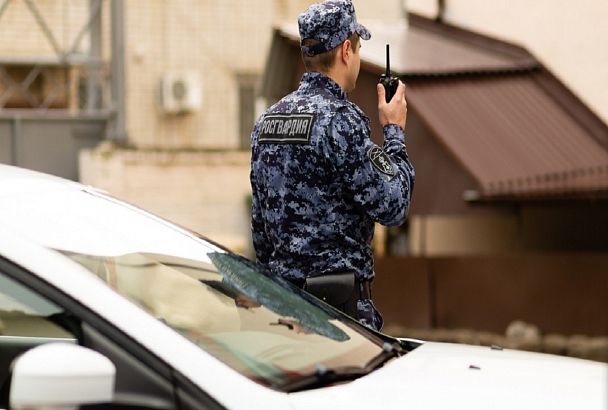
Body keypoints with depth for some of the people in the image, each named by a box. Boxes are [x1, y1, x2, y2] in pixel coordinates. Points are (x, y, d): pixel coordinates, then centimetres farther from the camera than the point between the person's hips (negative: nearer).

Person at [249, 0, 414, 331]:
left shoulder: (266, 121, 10)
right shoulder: (341, 120, -14)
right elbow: (393, 206, -12)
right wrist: (394, 133, 1)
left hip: (281, 297, 8)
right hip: (339, 298, -8)